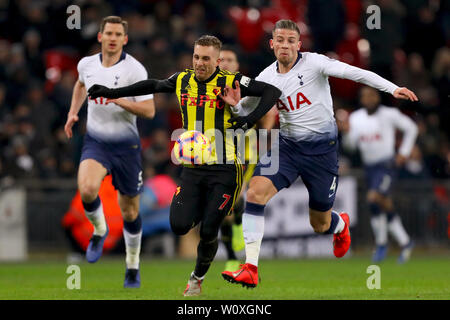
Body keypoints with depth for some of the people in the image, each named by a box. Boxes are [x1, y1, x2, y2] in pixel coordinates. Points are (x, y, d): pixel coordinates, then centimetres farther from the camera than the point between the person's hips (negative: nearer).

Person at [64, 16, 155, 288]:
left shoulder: (135, 69, -12)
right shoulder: (86, 64, 1)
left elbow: (149, 111, -16)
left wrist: (119, 100, -28)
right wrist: (73, 113, 16)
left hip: (126, 145, -2)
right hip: (95, 141, 2)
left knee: (130, 211, 6)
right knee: (87, 189, -27)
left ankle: (133, 268, 27)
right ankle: (99, 230, 5)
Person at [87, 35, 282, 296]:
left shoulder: (230, 82, -7)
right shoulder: (183, 81, 6)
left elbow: (272, 91, -6)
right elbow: (152, 86, 23)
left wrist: (250, 120, -17)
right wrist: (112, 92, 23)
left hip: (223, 170, -4)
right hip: (192, 169, 4)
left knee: (208, 231, -4)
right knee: (179, 225, -12)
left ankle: (198, 278, 22)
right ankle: (201, 212, 24)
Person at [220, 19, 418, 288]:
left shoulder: (313, 63, -12)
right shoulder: (267, 77, 3)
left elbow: (355, 73, -22)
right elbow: (247, 108, 15)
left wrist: (392, 88, -34)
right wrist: (235, 104, -10)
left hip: (321, 148, -4)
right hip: (287, 145, 4)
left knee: (320, 225, 7)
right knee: (256, 192, -21)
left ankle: (341, 225, 49)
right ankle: (250, 270, -20)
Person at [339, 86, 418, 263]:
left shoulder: (389, 114, -7)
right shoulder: (356, 118, 6)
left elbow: (411, 128, 3)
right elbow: (351, 144, 2)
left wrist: (404, 152, -2)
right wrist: (346, 132, -18)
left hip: (386, 164, -6)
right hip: (369, 167, 6)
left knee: (374, 198, -23)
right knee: (385, 206, 11)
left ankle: (381, 243, -8)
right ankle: (404, 242, 25)